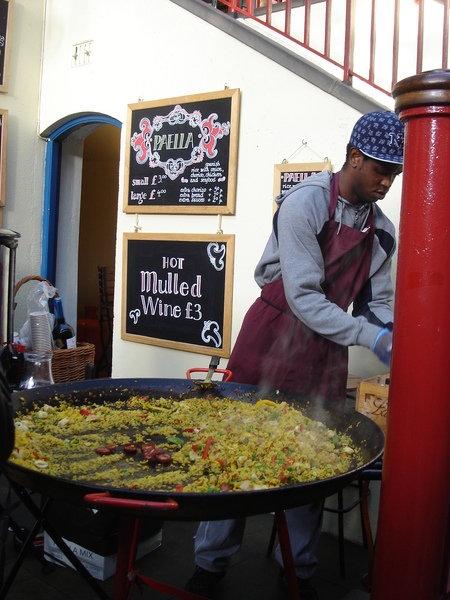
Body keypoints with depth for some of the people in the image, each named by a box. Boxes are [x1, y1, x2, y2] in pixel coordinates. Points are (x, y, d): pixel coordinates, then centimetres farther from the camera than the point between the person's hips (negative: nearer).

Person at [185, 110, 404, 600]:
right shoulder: (305, 203, -15)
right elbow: (303, 297, -22)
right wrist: (369, 337, -24)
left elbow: (376, 299, 10)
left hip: (325, 357, 5)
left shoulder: (381, 229, 5)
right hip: (273, 342, -5)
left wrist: (389, 334, -10)